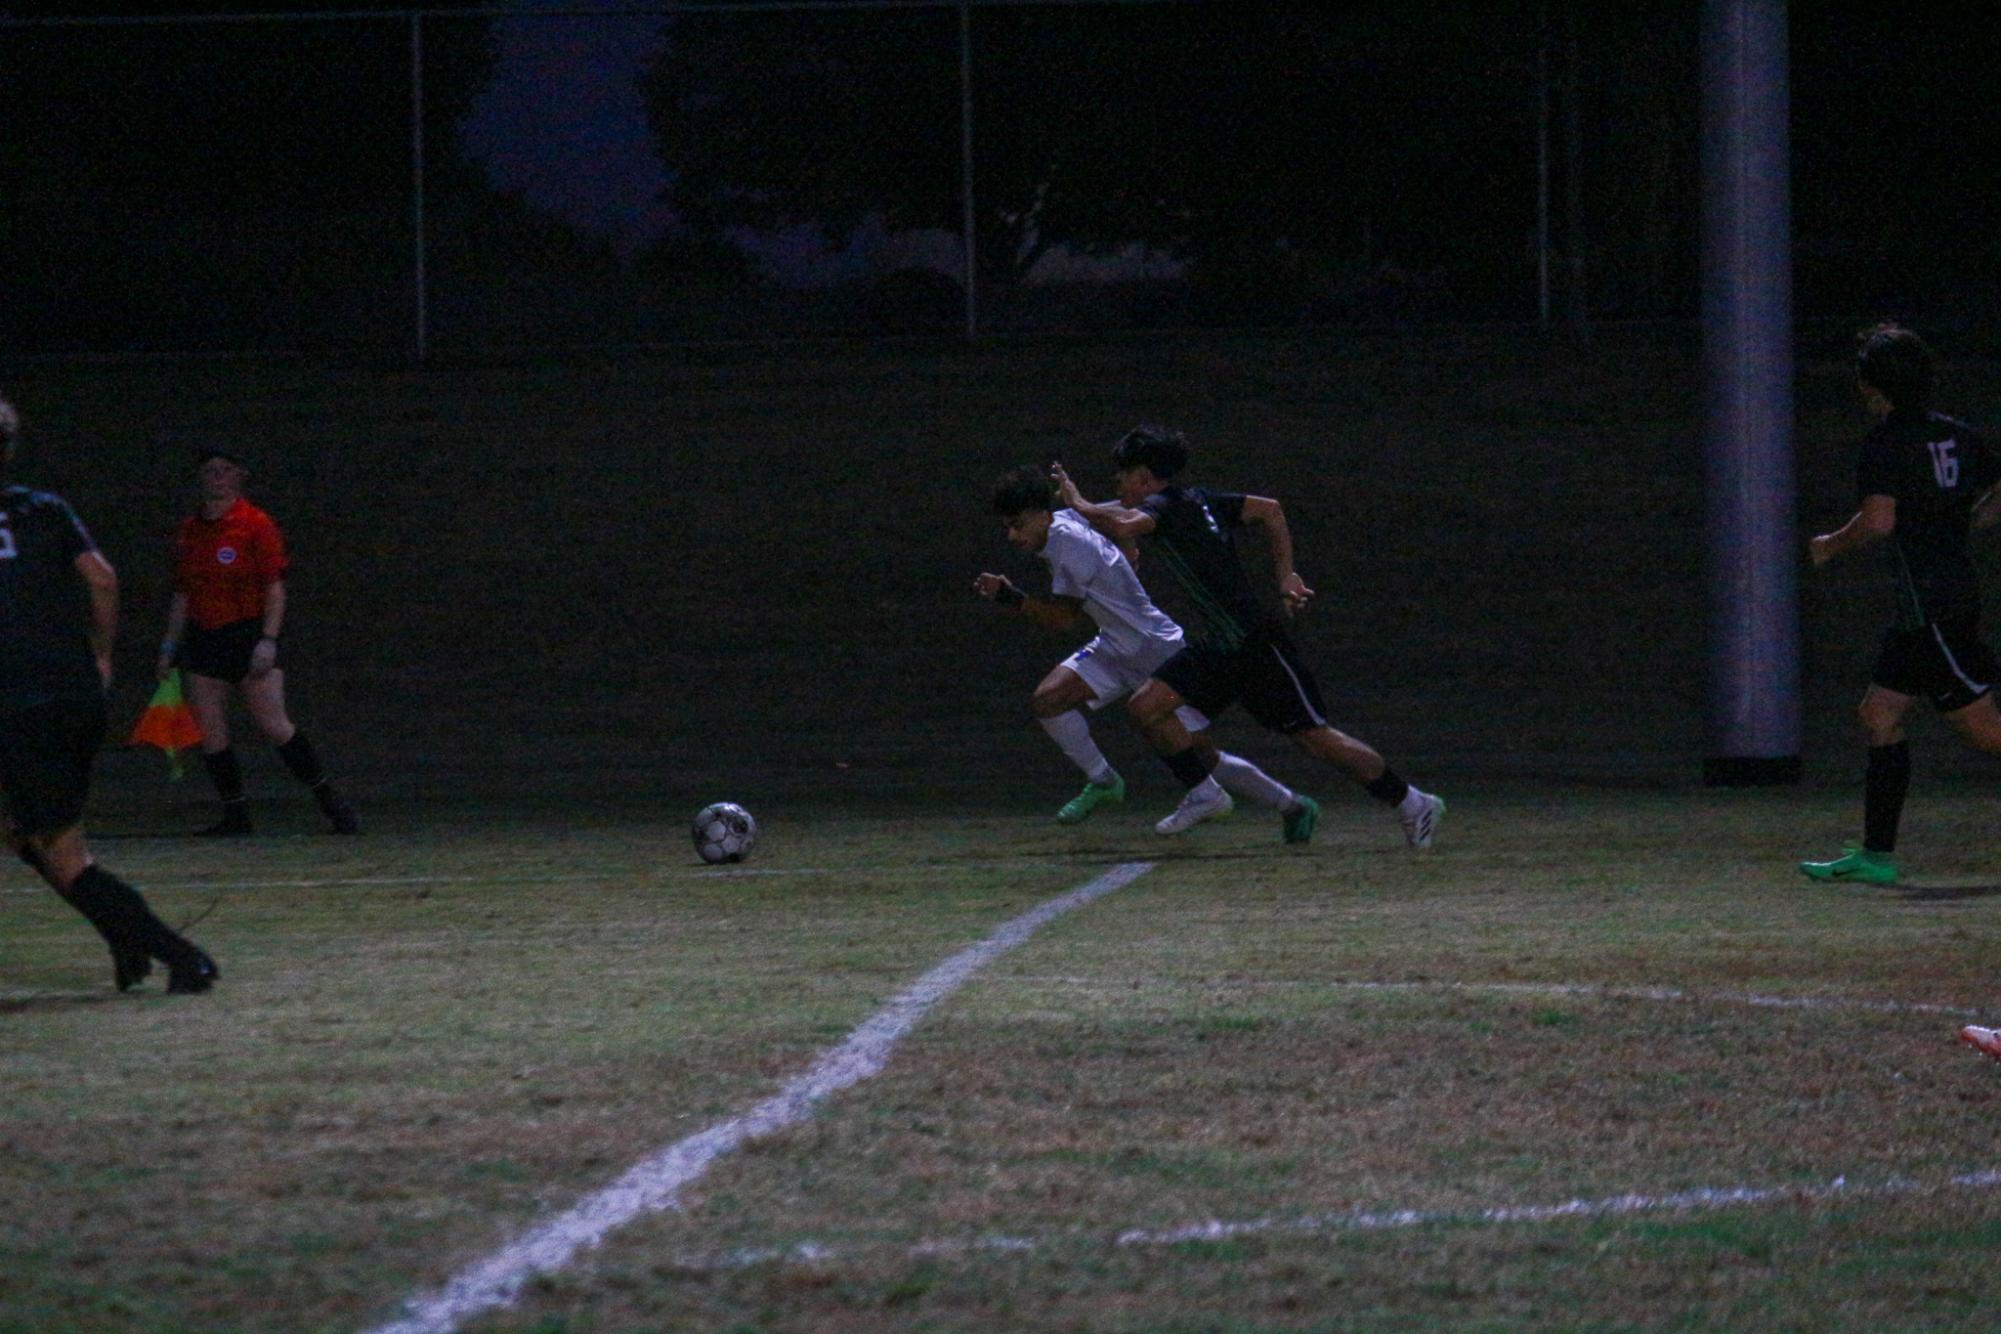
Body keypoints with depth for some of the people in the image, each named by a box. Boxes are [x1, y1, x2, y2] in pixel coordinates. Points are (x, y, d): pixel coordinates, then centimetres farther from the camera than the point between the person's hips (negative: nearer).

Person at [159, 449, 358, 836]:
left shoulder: (256, 525, -5)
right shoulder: (188, 531, 12)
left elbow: (275, 588, -7)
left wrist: (268, 640, -16)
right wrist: (170, 645, 15)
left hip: (248, 633, -5)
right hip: (202, 638, 5)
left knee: (274, 725, -13)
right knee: (209, 732, -2)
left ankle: (329, 800, -2)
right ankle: (235, 814, 7)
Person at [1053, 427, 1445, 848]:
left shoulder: (1162, 506, -14)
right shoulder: (1196, 500, 12)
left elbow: (1124, 527, -35)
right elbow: (1268, 509, 18)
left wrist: (1078, 504, -17)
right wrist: (1285, 574, 17)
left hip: (1256, 643, -9)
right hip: (1220, 648, 9)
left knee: (1314, 737, -2)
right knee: (1145, 706, -2)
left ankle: (1412, 804, 10)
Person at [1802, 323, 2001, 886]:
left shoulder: (1887, 440, -11)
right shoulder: (1956, 434, 13)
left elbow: (1879, 520, -20)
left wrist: (1831, 546, -3)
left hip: (1931, 602, -9)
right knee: (1878, 714, 11)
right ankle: (1876, 855, 11)